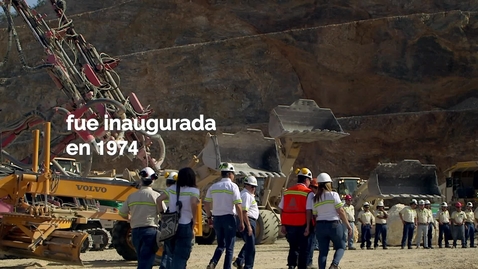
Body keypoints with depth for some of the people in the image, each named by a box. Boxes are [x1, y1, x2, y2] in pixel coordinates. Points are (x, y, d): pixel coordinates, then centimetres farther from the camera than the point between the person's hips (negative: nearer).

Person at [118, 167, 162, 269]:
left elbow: (122, 213, 9)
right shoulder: (155, 195, -7)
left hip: (135, 231, 5)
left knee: (142, 260, 19)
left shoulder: (132, 196, 5)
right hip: (150, 231, -4)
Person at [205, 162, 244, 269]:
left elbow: (206, 203, 8)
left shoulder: (213, 187, 6)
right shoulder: (233, 186, -8)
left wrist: (209, 217, 20)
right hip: (229, 218, -4)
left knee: (221, 245, 17)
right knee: (229, 247, 5)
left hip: (217, 218, 5)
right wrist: (241, 221, -7)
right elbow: (238, 205, -13)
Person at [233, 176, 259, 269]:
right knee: (251, 246, -4)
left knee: (249, 243, 20)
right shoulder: (246, 195, -16)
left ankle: (239, 261, 18)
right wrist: (249, 226, -25)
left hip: (250, 222, 11)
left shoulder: (249, 195, 18)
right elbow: (244, 212, -24)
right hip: (248, 221, -11)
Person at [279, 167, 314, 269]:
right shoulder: (308, 193, -6)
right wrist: (308, 226, -12)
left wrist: (283, 225, 11)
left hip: (289, 225, 5)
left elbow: (281, 209, 7)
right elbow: (309, 211, -13)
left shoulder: (287, 191, 8)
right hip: (302, 225, -5)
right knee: (304, 249, 7)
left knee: (293, 247, 17)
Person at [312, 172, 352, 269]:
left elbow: (314, 216, 6)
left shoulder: (315, 199, 7)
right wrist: (348, 225, -4)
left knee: (323, 251, 7)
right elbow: (341, 211, -9)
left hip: (320, 226, 4)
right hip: (334, 225, -4)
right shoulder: (333, 195, -6)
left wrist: (316, 228, 14)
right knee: (341, 247, 11)